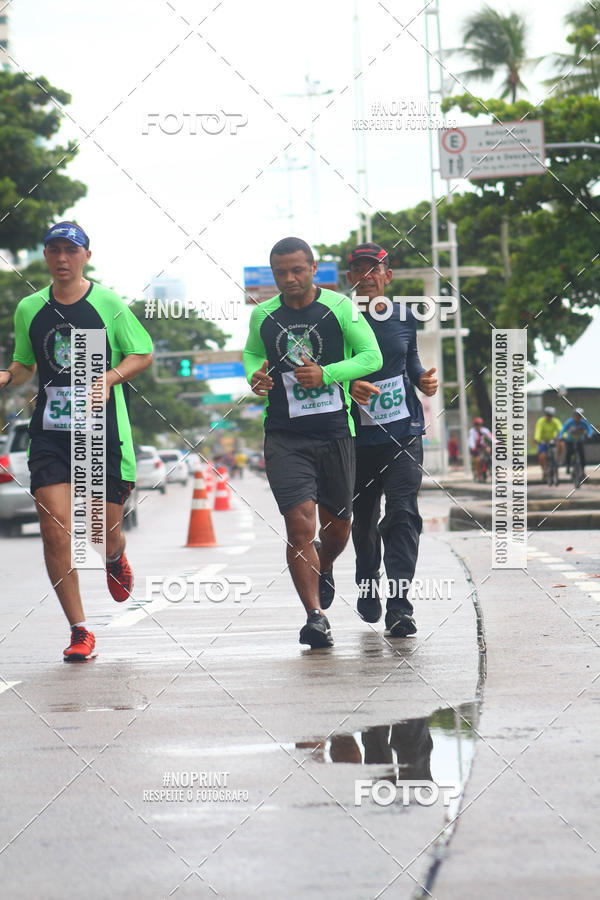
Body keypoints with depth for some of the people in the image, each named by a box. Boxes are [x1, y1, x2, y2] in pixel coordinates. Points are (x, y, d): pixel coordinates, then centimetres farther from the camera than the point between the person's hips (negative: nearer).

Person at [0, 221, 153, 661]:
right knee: (55, 529, -11)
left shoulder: (108, 303, -1)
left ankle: (116, 560, 43)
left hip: (103, 431, -2)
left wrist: (110, 377, -12)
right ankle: (80, 631, -1)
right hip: (49, 433, 2)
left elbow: (144, 353, 5)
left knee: (106, 531, 2)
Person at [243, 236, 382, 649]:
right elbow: (251, 353, 22)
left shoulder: (340, 307, -3)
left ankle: (323, 568, 48)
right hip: (285, 437, 0)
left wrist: (326, 374, -18)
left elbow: (372, 356, -4)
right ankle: (315, 615, -8)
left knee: (337, 525, 14)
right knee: (300, 525, -14)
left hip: (335, 432, 0)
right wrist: (254, 375, -2)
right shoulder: (262, 316, 4)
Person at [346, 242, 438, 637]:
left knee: (403, 514, -13)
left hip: (404, 432, 1)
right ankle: (367, 585, 39)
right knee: (363, 519, 13)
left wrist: (423, 379, 4)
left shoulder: (404, 317, 7)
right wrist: (349, 386, -23)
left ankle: (399, 605, -17)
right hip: (359, 437, -1)